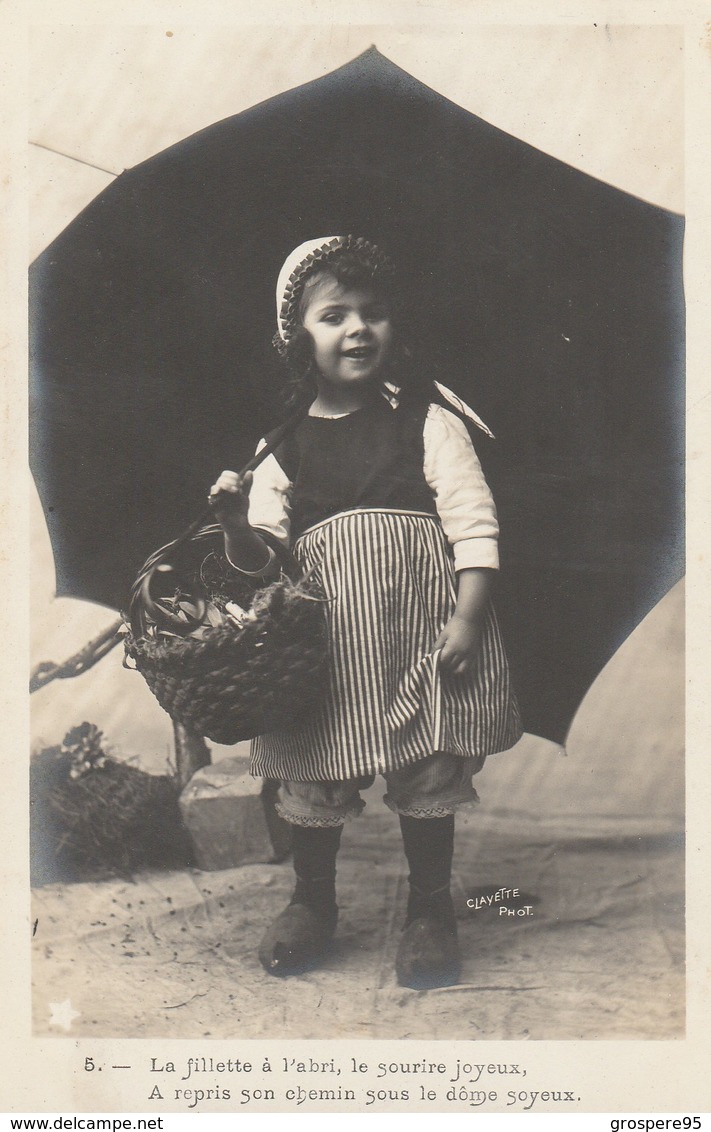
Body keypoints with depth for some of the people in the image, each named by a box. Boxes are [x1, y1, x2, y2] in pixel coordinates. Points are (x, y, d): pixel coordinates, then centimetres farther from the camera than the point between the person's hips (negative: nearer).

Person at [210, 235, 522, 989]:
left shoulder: (427, 421, 0)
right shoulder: (285, 445, 6)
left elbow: (473, 522, -4)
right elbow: (262, 557, 6)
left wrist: (467, 619, -13)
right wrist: (237, 523, -15)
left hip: (419, 632, -2)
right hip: (325, 640, 2)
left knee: (428, 774, 6)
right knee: (313, 774, 10)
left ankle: (430, 911, 26)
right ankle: (312, 901, 33)